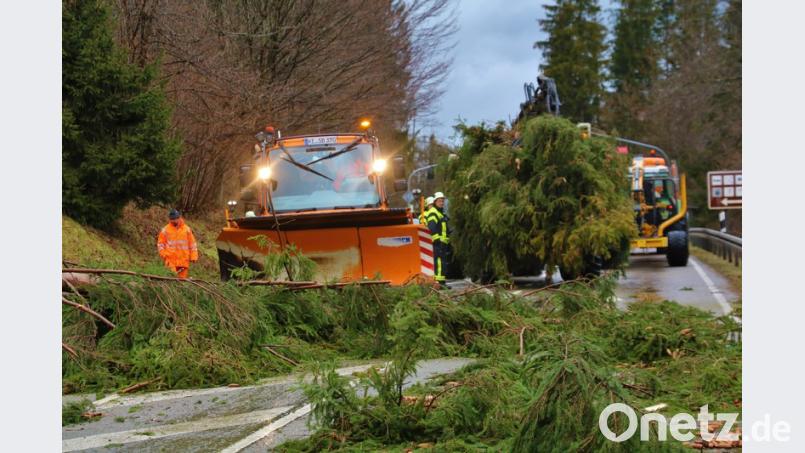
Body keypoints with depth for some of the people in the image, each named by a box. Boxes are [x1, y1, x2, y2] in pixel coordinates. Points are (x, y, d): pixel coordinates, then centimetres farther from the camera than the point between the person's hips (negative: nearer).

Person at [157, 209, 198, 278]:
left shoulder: (187, 229, 7)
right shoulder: (165, 230, 4)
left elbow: (192, 243, 9)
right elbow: (160, 243, 9)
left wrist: (193, 256, 4)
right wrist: (164, 255, -3)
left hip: (184, 261, 2)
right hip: (171, 261, -2)